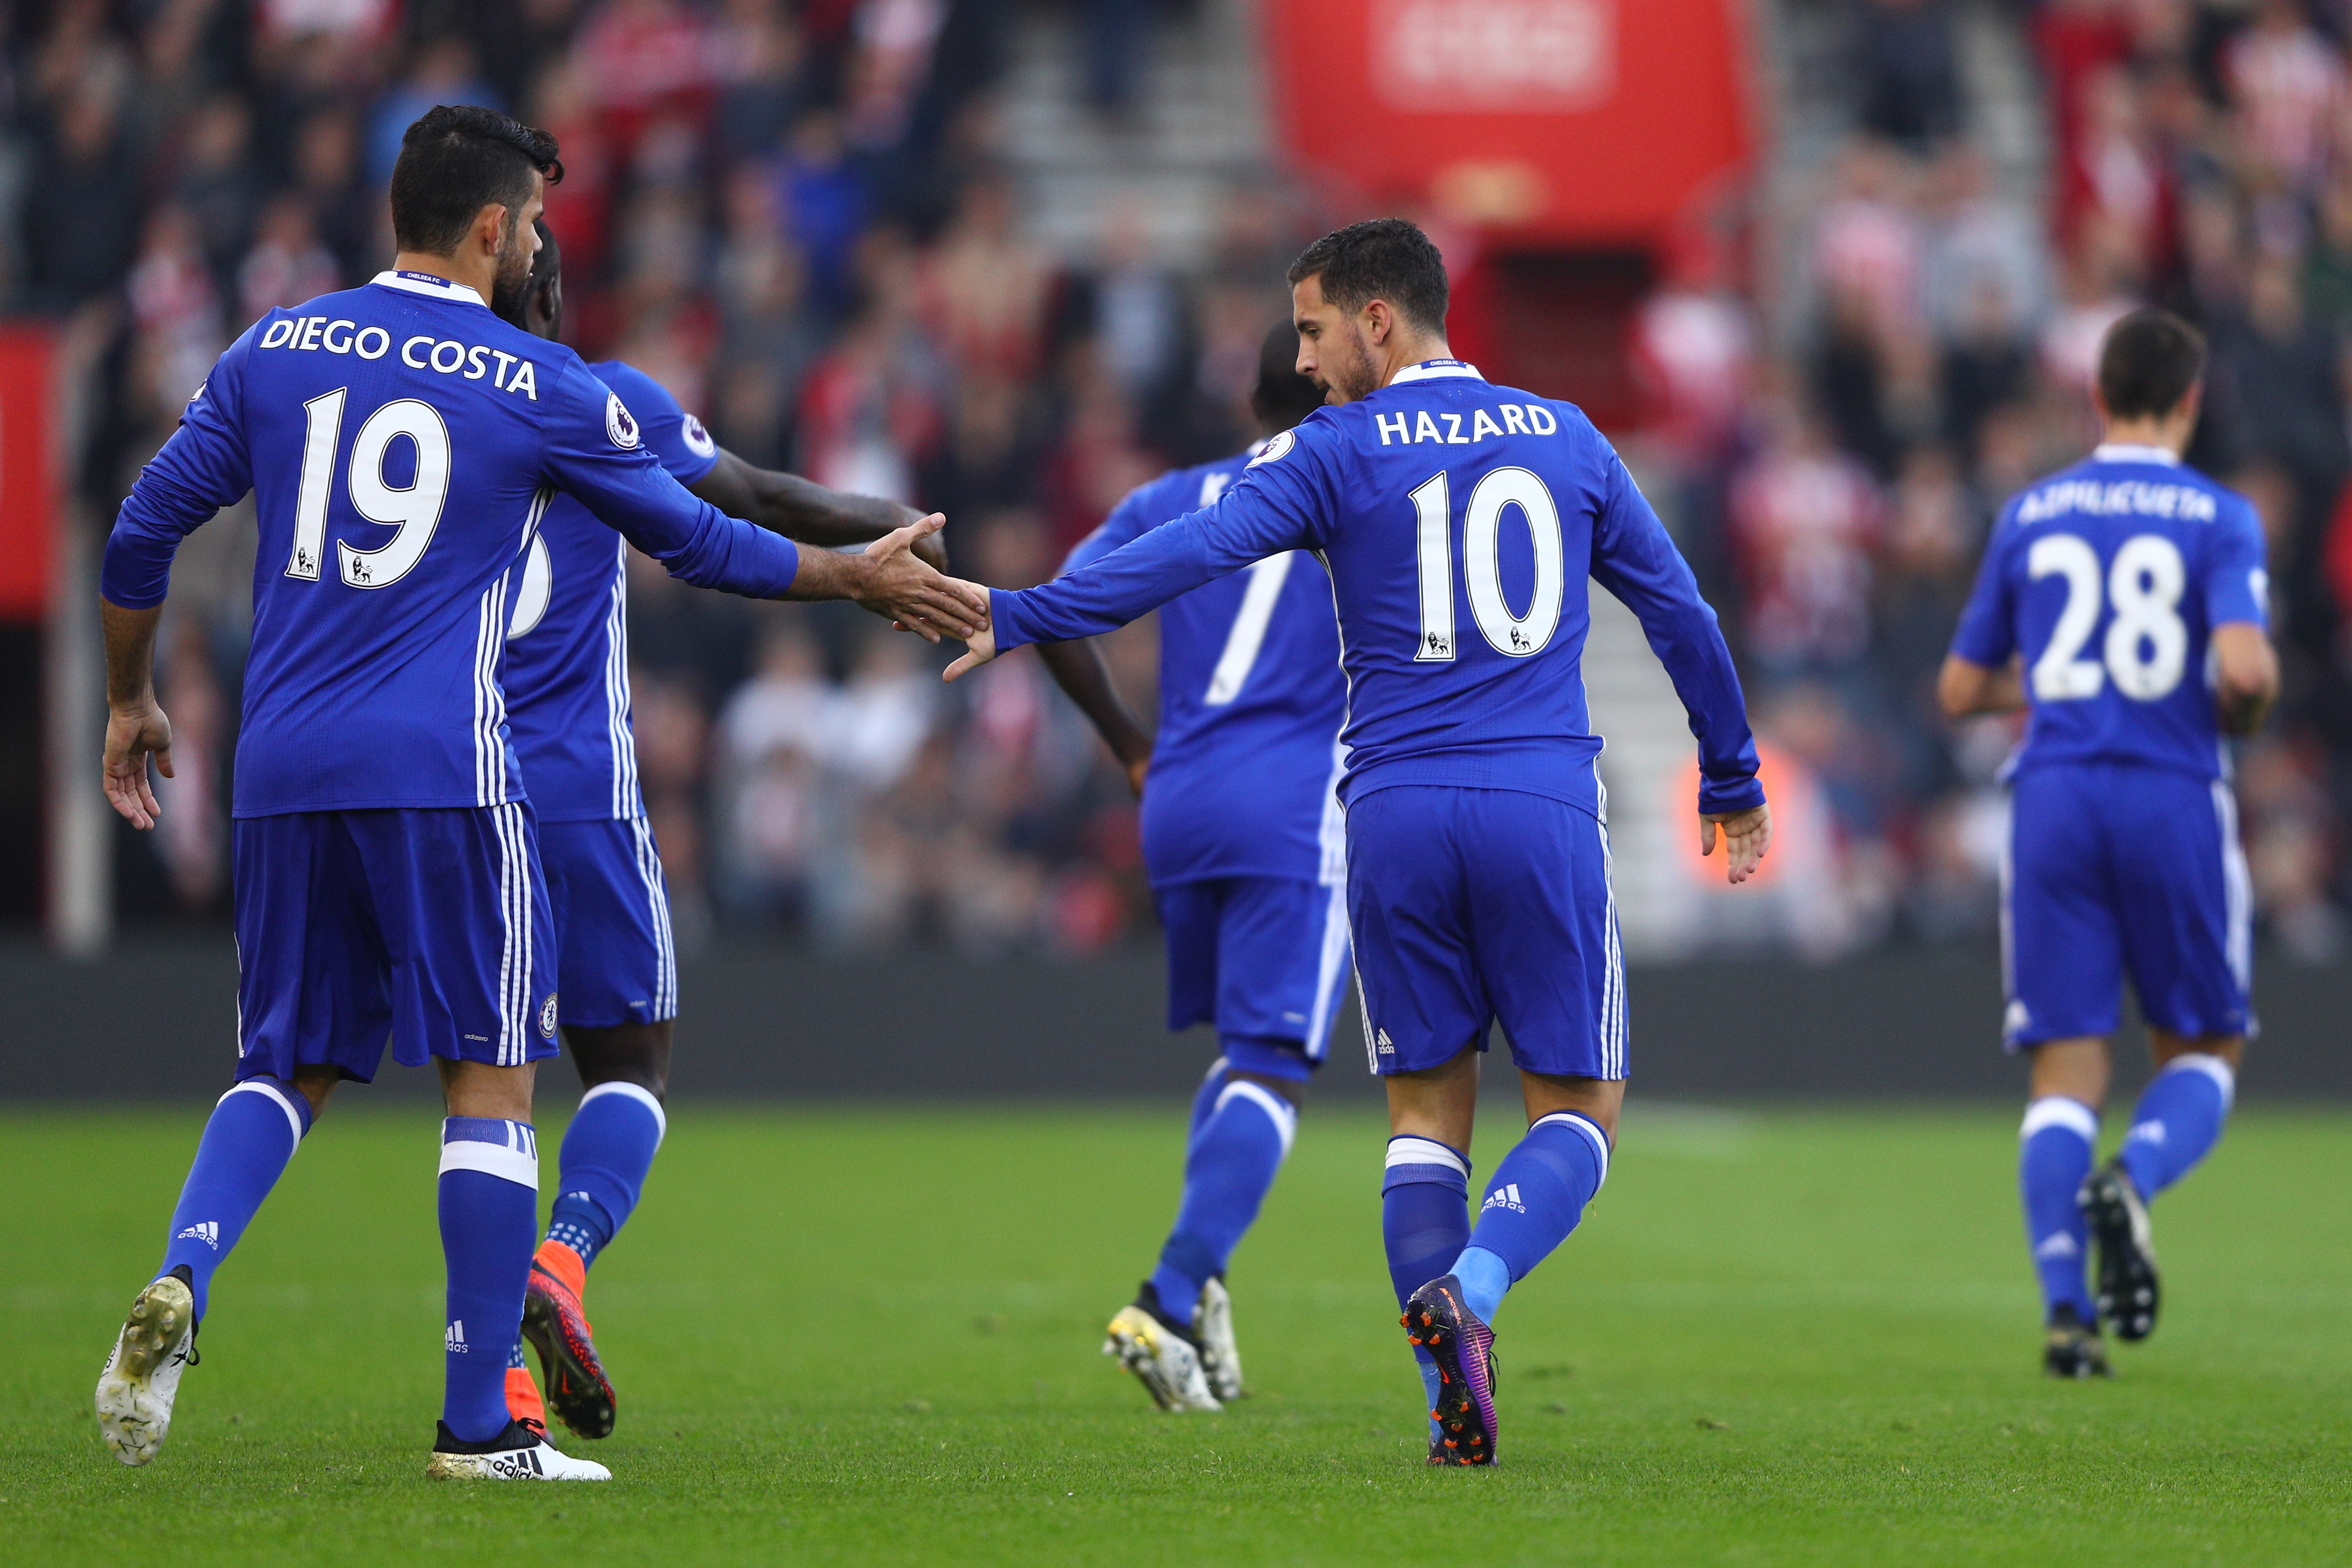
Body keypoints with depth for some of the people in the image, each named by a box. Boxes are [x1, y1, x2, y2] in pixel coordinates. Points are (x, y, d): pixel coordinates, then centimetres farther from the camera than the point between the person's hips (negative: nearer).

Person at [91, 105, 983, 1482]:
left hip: (285, 771, 4)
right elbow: (695, 542, 11)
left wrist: (131, 701, 27)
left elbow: (143, 533, 12)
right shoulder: (542, 388, 0)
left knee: (290, 1066, 15)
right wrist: (860, 582, 26)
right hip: (442, 772, -4)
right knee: (492, 1080, 3)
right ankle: (480, 1424, 1)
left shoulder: (276, 351, 9)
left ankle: (181, 1281, -13)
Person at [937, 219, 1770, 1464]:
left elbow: (1188, 554, -12)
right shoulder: (1566, 441, 12)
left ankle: (1456, 1407, -2)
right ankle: (1469, 1289, -20)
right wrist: (1733, 782, 29)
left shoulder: (1336, 453, 1)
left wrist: (1020, 618, -11)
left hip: (1397, 814, -1)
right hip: (1544, 811, 1)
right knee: (1580, 1109, 8)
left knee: (1428, 1110, 9)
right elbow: (1679, 612, 18)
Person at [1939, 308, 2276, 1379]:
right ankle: (2133, 1180, -19)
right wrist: (2245, 709, 8)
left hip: (2053, 804, 2)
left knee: (2066, 1071, 4)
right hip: (2174, 805, -2)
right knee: (2204, 1050, 13)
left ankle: (2063, 1309, -12)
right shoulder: (2218, 517, 0)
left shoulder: (2030, 515, 10)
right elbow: (2245, 667, -15)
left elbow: (1961, 690, 14)